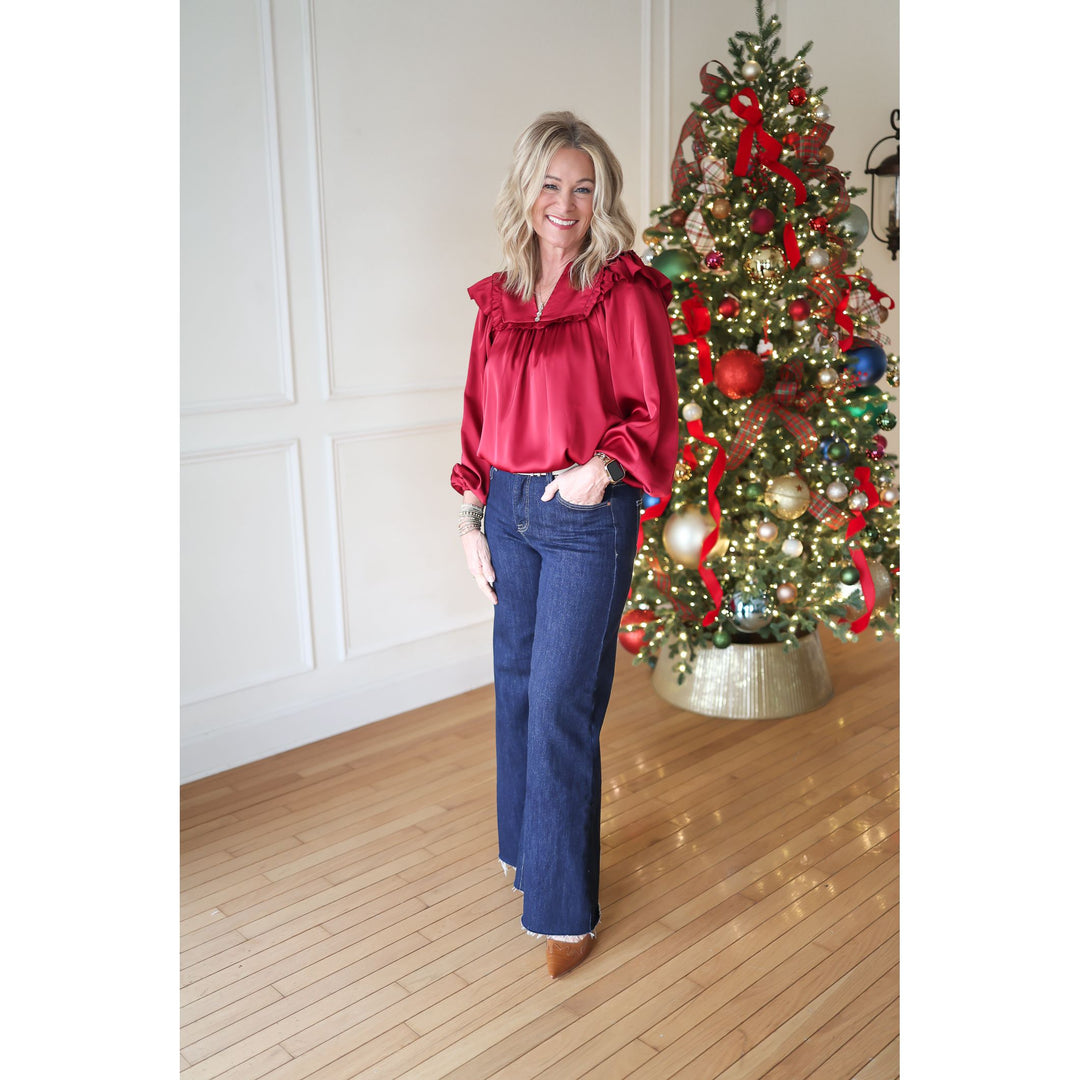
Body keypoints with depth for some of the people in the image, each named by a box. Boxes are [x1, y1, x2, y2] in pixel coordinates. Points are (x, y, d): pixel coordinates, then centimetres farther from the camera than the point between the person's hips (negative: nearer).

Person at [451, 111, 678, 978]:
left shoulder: (625, 293, -8)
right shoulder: (498, 300, 9)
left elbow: (653, 414, -8)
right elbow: (480, 419, 12)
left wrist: (602, 465, -24)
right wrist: (473, 520, 9)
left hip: (588, 518, -6)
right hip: (510, 511, 6)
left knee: (561, 704, -2)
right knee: (516, 684, 17)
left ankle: (566, 905, 15)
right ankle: (524, 843, 40)